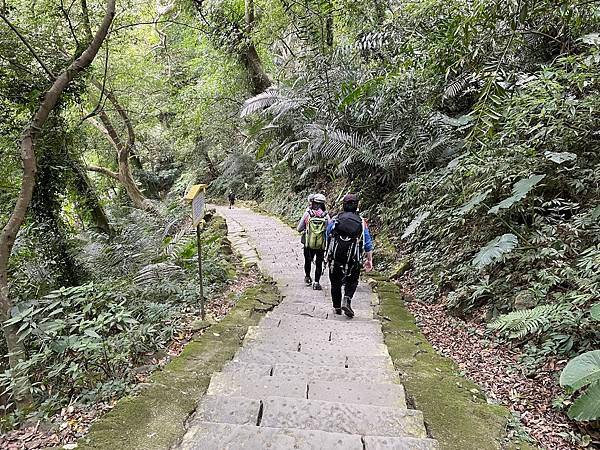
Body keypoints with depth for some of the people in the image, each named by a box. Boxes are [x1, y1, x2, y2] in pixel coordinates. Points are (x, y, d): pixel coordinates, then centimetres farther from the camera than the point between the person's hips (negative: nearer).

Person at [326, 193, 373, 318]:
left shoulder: (334, 220, 3)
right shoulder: (362, 222, 2)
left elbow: (327, 237, 12)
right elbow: (368, 244, 2)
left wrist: (328, 254, 26)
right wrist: (369, 260, 8)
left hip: (334, 258, 1)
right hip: (353, 260, -1)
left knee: (335, 282, 16)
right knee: (352, 282, 17)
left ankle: (337, 307, 22)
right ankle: (346, 301, -5)